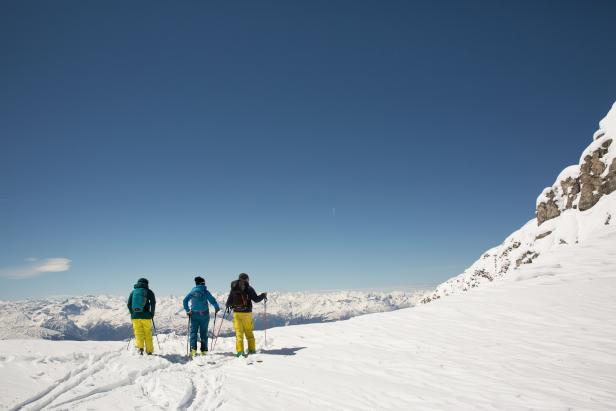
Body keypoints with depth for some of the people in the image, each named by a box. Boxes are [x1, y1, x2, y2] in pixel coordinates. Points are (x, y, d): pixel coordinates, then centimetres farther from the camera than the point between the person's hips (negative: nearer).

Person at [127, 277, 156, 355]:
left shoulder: (133, 292, 10)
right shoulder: (149, 292, 2)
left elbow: (128, 304, 8)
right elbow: (153, 303, -6)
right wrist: (152, 314, 5)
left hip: (135, 316, 2)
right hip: (146, 316, -2)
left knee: (138, 333, 6)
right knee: (148, 334, 8)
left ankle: (140, 347, -15)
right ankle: (149, 351, 13)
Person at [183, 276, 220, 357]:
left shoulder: (192, 291, 1)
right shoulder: (205, 292, -7)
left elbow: (185, 300, 0)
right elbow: (213, 300, -11)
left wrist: (187, 310, 6)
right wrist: (217, 308, 5)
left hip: (194, 315, 1)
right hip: (204, 315, -1)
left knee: (193, 332, 6)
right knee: (203, 332, 7)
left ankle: (193, 349, -8)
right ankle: (204, 350, 8)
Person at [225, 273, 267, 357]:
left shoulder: (233, 288, 3)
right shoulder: (249, 288, -6)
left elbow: (229, 301, 6)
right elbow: (256, 299, -5)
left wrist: (228, 306, 29)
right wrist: (263, 295, 12)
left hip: (236, 313, 1)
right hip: (247, 313, -1)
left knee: (239, 332, 4)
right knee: (249, 332, 13)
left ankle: (239, 351, -5)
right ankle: (251, 349, 18)